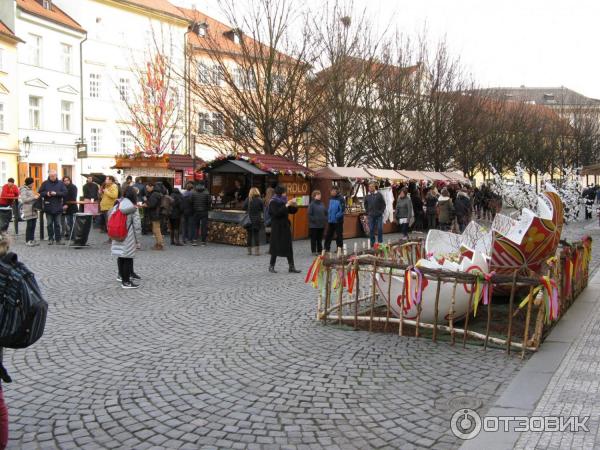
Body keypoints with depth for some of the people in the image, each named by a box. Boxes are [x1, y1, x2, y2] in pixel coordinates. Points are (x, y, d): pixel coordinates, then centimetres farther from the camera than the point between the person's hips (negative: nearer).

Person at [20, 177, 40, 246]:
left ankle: (32, 240, 12)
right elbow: (24, 199, -18)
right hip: (28, 211, -7)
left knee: (33, 226, 7)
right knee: (29, 226, -6)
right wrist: (34, 197, -20)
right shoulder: (24, 190, -7)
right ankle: (27, 241, 0)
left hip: (34, 210, 7)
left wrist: (37, 196, 7)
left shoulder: (30, 189, 16)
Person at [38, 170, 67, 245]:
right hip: (48, 207, 0)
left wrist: (56, 193, -16)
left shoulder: (60, 183, 4)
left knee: (57, 224, 4)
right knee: (49, 224, 6)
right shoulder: (45, 183, 4)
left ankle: (58, 240, 8)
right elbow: (40, 193, 4)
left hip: (58, 207, 0)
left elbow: (65, 192, -4)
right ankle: (50, 239, 14)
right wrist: (46, 194, -15)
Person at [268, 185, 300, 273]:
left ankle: (291, 267, 5)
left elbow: (292, 211, 13)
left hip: (285, 226, 6)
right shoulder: (273, 202, -8)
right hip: (277, 227, -6)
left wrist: (294, 205, -7)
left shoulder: (284, 201, 10)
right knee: (276, 247, 0)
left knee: (289, 247, 3)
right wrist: (286, 205, -23)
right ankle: (271, 266, 14)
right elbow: (277, 213, -23)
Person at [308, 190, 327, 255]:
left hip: (321, 225, 6)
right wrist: (314, 221, -17)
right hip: (314, 225, -6)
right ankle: (314, 251, 9)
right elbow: (310, 215, -13)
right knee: (314, 238, 2)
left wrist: (325, 220, 4)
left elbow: (326, 213, 16)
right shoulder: (312, 204, -9)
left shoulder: (322, 204, 10)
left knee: (320, 238, 13)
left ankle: (320, 250, 21)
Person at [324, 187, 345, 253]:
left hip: (338, 221, -7)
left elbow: (342, 209, -17)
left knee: (339, 235, 3)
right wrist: (328, 216, 10)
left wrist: (336, 216, -19)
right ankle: (327, 248, 16)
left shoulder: (340, 199, -12)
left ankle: (339, 248, 12)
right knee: (328, 235, 9)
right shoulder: (330, 199, 10)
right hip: (330, 220, 7)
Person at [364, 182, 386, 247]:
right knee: (371, 230, 4)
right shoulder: (368, 195, 4)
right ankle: (372, 243, 13)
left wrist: (381, 212, -6)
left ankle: (380, 243, 10)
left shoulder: (379, 194, -5)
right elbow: (365, 204, 18)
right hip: (371, 216, 3)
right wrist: (367, 212, 9)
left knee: (380, 229, 0)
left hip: (379, 215, -3)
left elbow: (383, 204, -1)